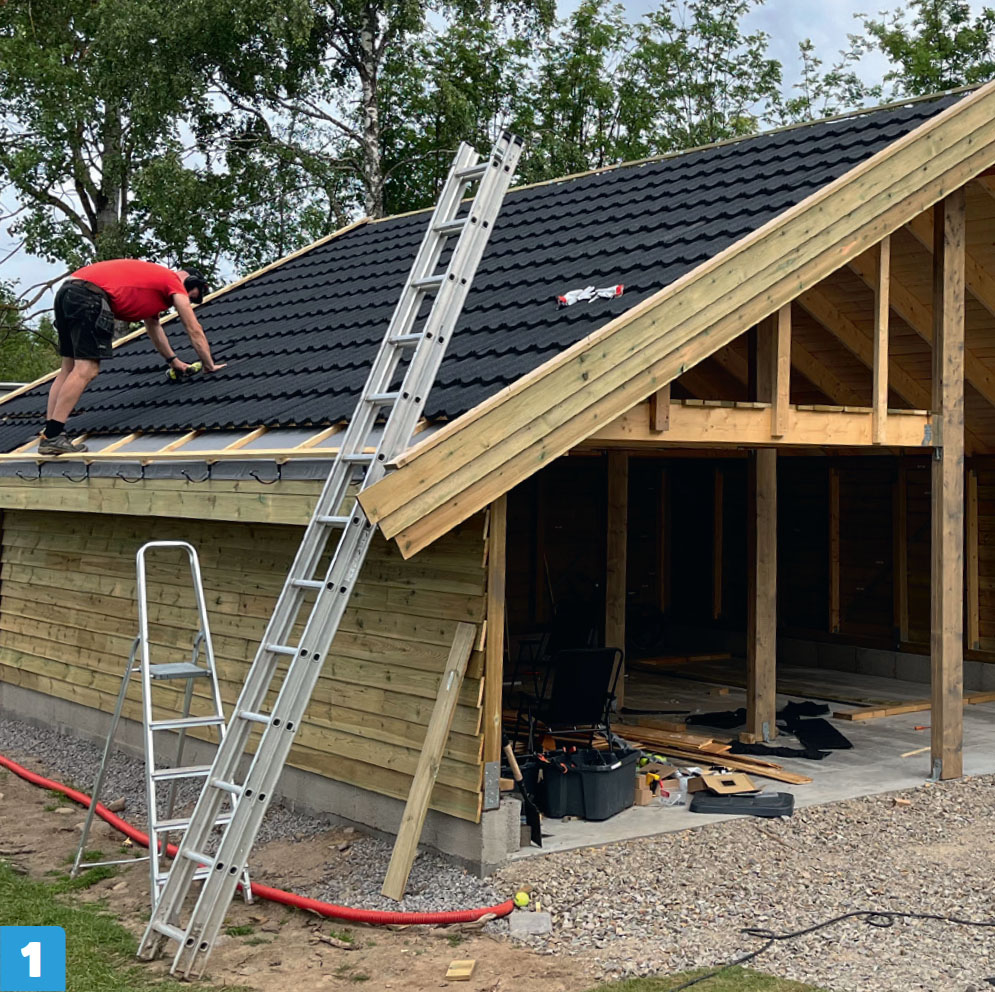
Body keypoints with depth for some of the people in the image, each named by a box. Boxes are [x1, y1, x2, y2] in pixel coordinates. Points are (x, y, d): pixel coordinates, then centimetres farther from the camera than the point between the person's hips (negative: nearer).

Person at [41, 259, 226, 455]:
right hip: (90, 294, -10)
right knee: (86, 370, -14)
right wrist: (209, 365, 22)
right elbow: (194, 331, 12)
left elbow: (153, 326, 46)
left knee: (69, 369, 11)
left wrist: (173, 360, 50)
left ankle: (50, 433, 4)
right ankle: (52, 437, -21)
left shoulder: (155, 277, 35)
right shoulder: (175, 282, 9)